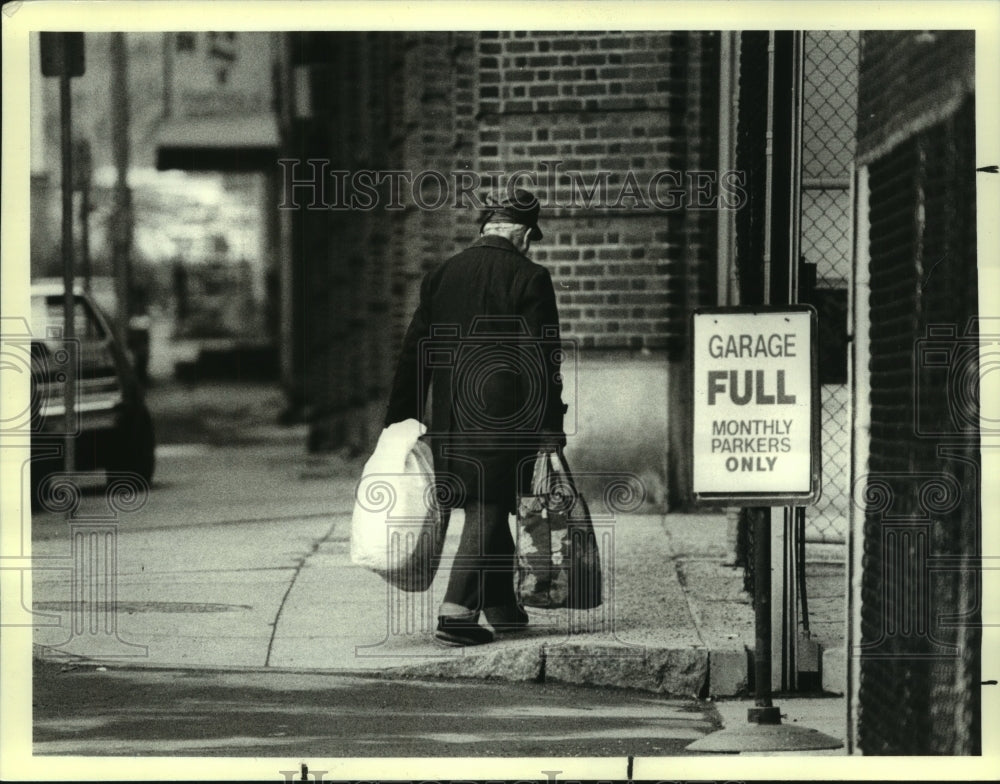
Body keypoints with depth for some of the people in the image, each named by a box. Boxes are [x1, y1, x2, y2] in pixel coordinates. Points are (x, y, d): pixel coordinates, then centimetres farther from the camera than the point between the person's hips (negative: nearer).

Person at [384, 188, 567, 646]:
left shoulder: (440, 277, 10)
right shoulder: (529, 279, -6)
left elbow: (413, 353, 10)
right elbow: (542, 361, -9)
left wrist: (400, 420, 14)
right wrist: (550, 427, -5)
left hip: (451, 419, 5)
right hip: (506, 418, -5)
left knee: (487, 509, 18)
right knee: (488, 512, -2)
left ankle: (502, 607, 26)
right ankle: (457, 615, -10)